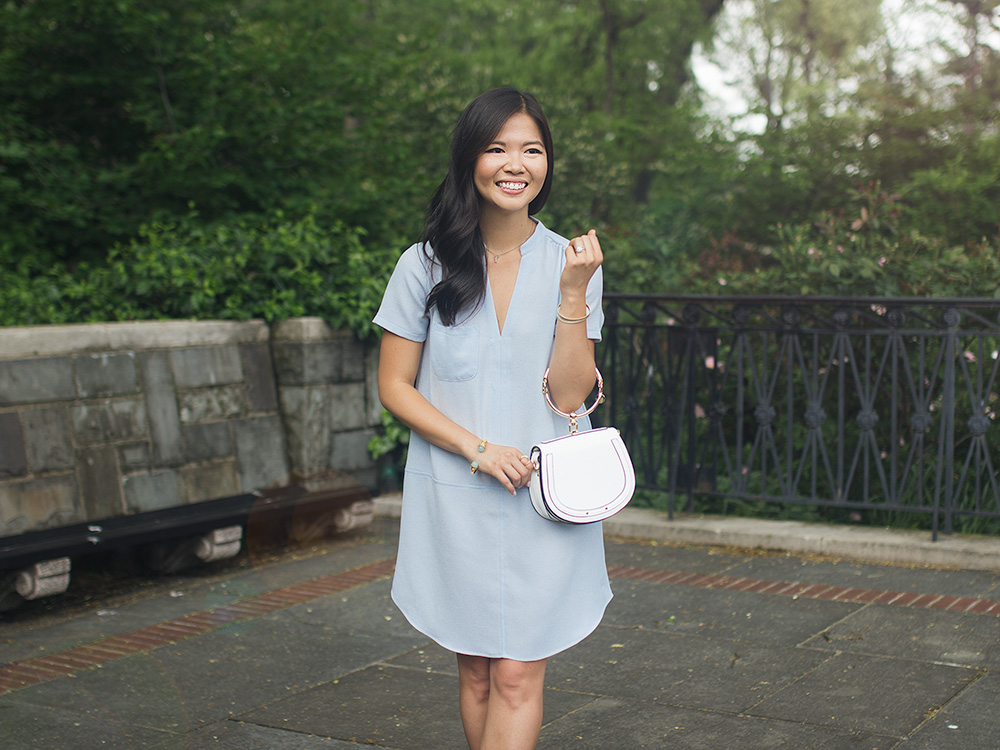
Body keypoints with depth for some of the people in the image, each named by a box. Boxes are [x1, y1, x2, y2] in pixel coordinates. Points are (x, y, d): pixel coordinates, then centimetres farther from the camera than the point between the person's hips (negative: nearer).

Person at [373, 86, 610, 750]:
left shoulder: (571, 262, 0)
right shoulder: (426, 266, -2)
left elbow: (571, 395, -6)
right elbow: (395, 386, 0)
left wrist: (573, 292, -16)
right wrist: (477, 449, -12)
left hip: (545, 499, 0)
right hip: (454, 498, 0)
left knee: (518, 676, -3)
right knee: (476, 672, 11)